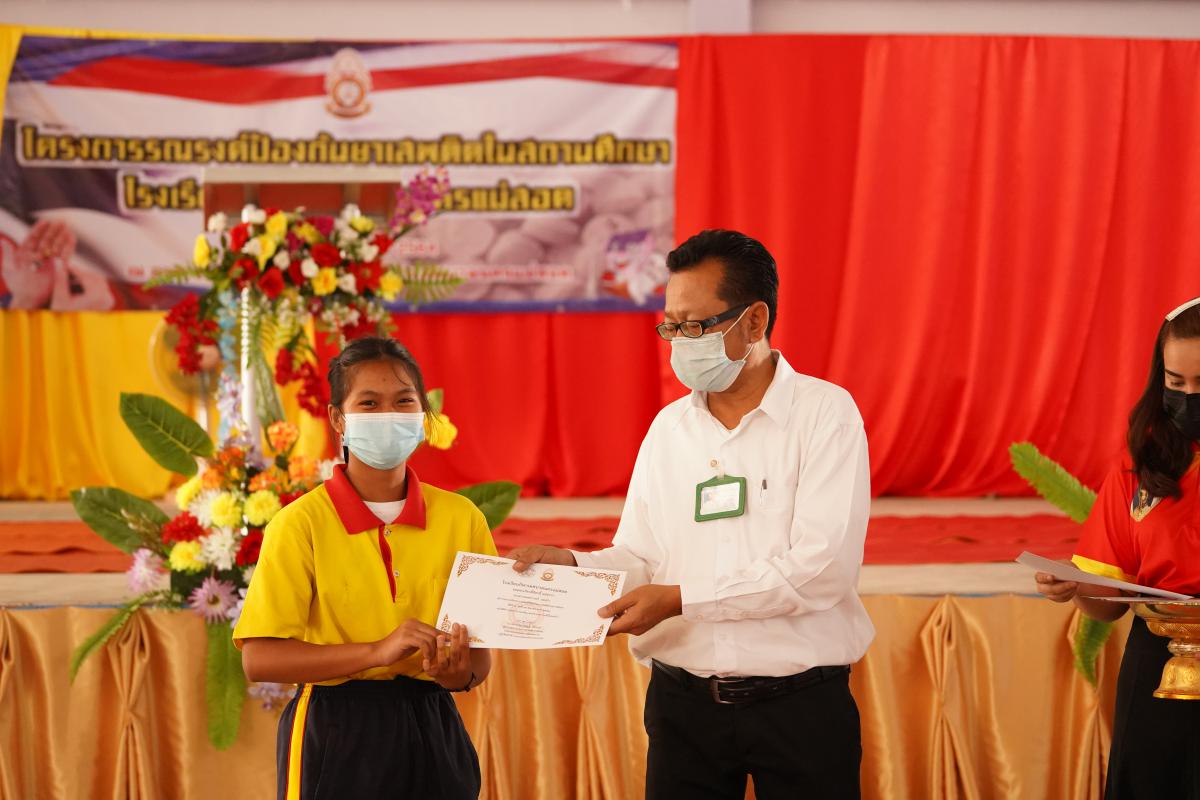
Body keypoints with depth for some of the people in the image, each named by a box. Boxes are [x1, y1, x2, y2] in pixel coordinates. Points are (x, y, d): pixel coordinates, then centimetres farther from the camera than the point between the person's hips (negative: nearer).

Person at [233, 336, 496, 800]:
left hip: (431, 734, 3)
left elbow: (481, 657, 7)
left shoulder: (462, 519, 2)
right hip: (336, 739, -3)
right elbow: (259, 659, -13)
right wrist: (378, 651, -22)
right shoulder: (301, 523, -7)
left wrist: (462, 673, -16)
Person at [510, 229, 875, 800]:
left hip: (800, 706, -4)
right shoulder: (669, 427, 10)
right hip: (683, 704, 4)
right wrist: (570, 565, -10)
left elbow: (822, 570, -16)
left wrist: (681, 599, -18)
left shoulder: (825, 414, -6)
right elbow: (640, 558, 10)